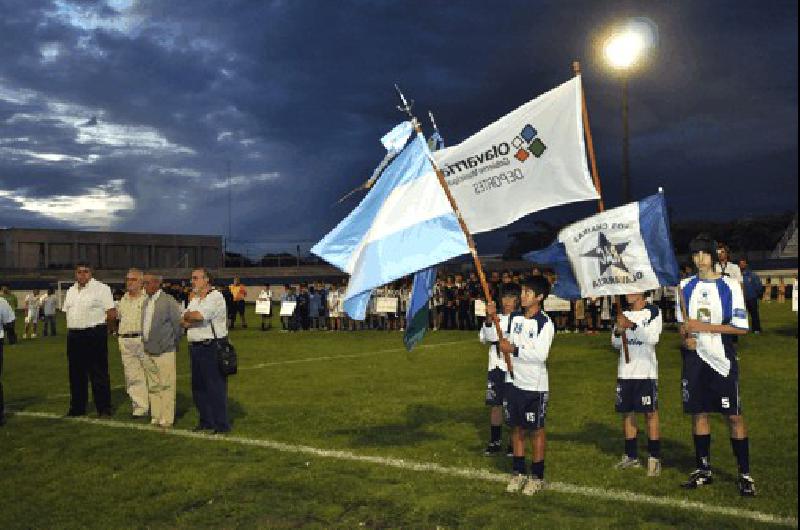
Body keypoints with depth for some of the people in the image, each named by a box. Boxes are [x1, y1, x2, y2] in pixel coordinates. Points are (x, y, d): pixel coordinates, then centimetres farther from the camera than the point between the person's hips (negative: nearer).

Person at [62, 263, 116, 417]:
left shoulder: (101, 289, -6)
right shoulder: (71, 291, 15)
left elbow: (112, 313, -9)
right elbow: (67, 312, 21)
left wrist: (99, 326, -1)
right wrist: (72, 328, 9)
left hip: (94, 335, -6)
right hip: (74, 335, 6)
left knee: (98, 374, -2)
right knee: (76, 374, 12)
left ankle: (104, 408, 5)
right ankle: (77, 408, 23)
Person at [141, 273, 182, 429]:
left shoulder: (168, 301, -11)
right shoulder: (146, 301, 12)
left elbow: (178, 324, -10)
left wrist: (172, 343, -3)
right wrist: (145, 343, 13)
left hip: (164, 352, -7)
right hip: (148, 352, 7)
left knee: (166, 386, -2)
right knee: (153, 387, 13)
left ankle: (167, 419, 5)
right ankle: (155, 417, 22)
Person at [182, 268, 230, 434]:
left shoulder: (216, 297, -10)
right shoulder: (194, 300, 18)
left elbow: (198, 315, -23)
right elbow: (183, 322, 10)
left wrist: (187, 315, -2)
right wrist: (193, 320, -11)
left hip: (212, 347, -9)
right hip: (195, 347, 9)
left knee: (216, 387, -5)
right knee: (198, 387, 13)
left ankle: (222, 424, 2)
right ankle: (206, 421, 25)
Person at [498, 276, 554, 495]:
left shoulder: (545, 323, -13)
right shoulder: (516, 319, 8)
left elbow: (541, 354, -22)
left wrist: (514, 349, -19)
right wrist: (510, 359, 1)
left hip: (536, 386, -6)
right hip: (516, 383, 6)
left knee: (536, 430, 4)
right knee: (517, 428, 13)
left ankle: (537, 476, 17)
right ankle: (518, 472, 25)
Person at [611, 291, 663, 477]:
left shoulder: (653, 312, -2)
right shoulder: (623, 314, 12)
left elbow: (653, 338, -15)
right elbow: (615, 343, 11)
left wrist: (632, 325, -23)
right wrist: (618, 331, -9)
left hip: (646, 371, -5)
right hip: (625, 372, 5)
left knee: (650, 413, -3)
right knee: (627, 412, 9)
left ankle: (654, 458, 4)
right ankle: (631, 456, 19)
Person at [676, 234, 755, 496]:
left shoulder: (730, 285, -5)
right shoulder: (686, 285, 8)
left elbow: (741, 327, -9)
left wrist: (704, 327, -15)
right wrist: (686, 337, -4)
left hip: (722, 359, -4)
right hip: (695, 359, 4)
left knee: (734, 416, -1)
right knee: (698, 414, 9)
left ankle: (745, 474, 9)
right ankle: (703, 470, 22)